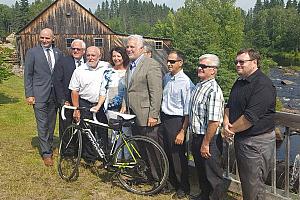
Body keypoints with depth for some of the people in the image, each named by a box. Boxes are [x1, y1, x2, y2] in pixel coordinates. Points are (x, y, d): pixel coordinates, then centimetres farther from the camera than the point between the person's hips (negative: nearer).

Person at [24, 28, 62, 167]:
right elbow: (27, 75, -2)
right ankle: (46, 153, 6)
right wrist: (29, 95, -7)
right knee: (42, 125, -2)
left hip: (55, 94, 4)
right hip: (39, 95, -3)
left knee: (51, 124, 13)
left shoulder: (58, 53, 8)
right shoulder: (32, 52, -2)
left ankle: (49, 147, 29)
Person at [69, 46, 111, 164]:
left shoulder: (107, 67, 2)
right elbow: (74, 91, 2)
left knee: (103, 132, 4)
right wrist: (76, 109, -4)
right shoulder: (79, 71, 1)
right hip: (85, 105, 0)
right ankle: (89, 158, 20)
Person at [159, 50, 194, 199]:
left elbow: (188, 111, -18)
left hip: (176, 121, -7)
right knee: (165, 153, 18)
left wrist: (182, 132, -19)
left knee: (177, 156, 5)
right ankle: (171, 181, 40)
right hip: (163, 118, 7)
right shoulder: (166, 77, 6)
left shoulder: (185, 82, -17)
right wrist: (159, 117, 16)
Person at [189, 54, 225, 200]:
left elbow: (214, 122, -26)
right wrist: (194, 136, 17)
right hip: (196, 137, 9)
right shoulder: (198, 86, 8)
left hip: (209, 139, -9)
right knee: (201, 171, 25)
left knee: (213, 175, 8)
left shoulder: (213, 91, -21)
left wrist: (205, 144, -22)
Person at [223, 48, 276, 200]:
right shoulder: (239, 82, 11)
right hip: (240, 140, 9)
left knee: (253, 186, 2)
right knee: (244, 180, 22)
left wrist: (232, 129, -13)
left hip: (256, 142, -9)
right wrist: (226, 123, -4)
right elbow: (229, 106, 15)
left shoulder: (263, 85, -19)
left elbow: (250, 117, -26)